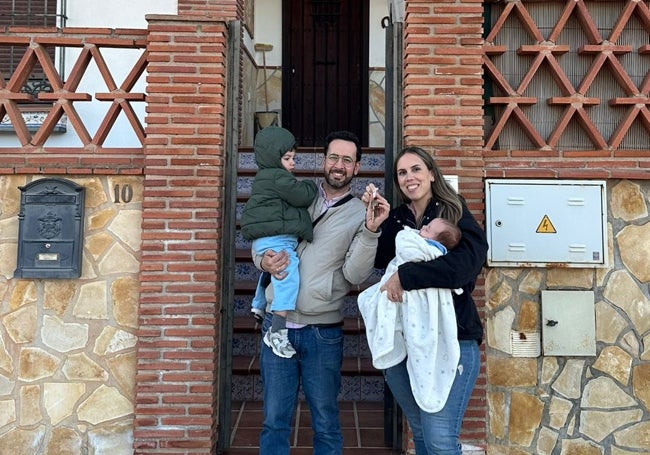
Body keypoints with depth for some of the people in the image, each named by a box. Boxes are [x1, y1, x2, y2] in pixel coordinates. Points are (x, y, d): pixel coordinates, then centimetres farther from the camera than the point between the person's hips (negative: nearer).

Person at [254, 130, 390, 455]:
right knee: (274, 422, 11)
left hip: (323, 332, -2)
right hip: (277, 325, 2)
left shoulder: (362, 214, -1)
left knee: (326, 425, 11)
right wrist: (264, 260, -11)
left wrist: (370, 231, -24)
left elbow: (355, 275, -11)